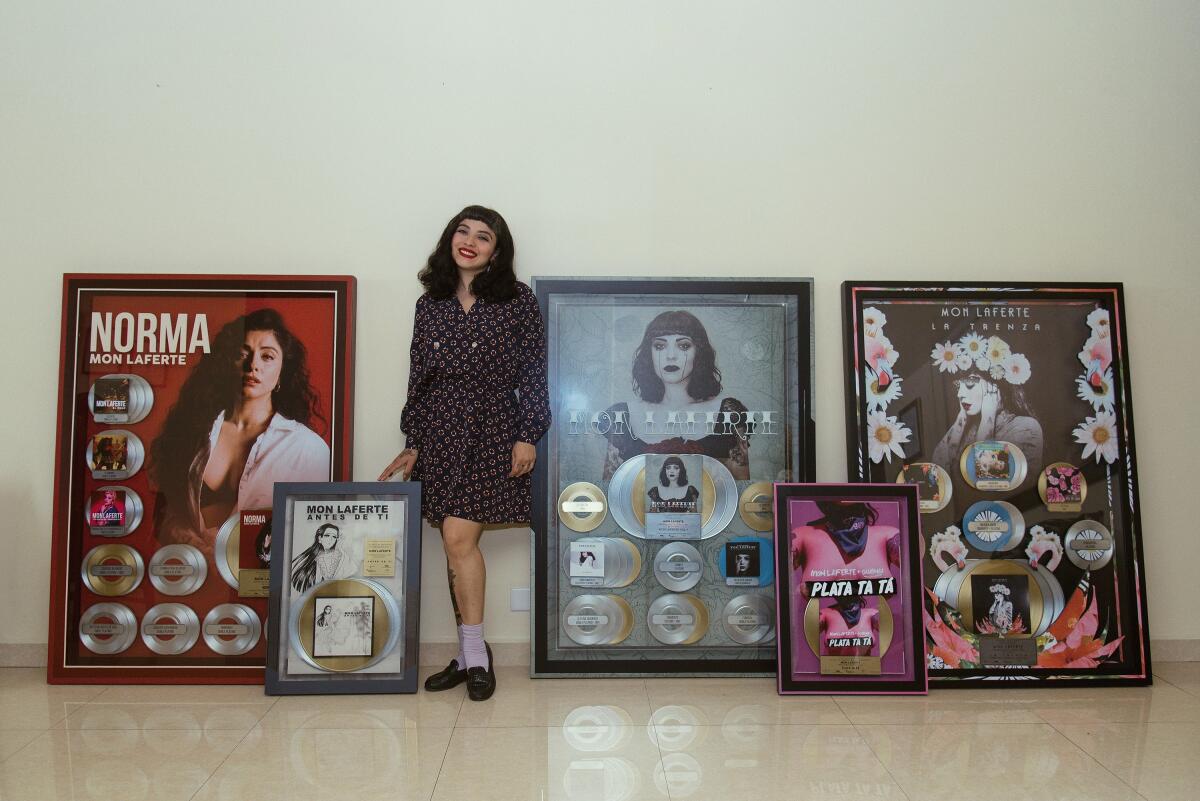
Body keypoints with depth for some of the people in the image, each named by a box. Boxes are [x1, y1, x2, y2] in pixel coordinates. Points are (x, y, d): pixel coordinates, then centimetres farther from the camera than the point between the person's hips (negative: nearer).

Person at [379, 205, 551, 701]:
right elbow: (418, 377, 13)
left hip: (493, 432, -4)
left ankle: (474, 654, 1)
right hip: (440, 433, 5)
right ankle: (469, 656, 18)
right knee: (457, 545, 7)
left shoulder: (518, 300, 1)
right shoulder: (430, 304, 12)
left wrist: (528, 435, -8)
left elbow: (534, 373, -1)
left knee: (459, 539, -13)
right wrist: (413, 443, 11)